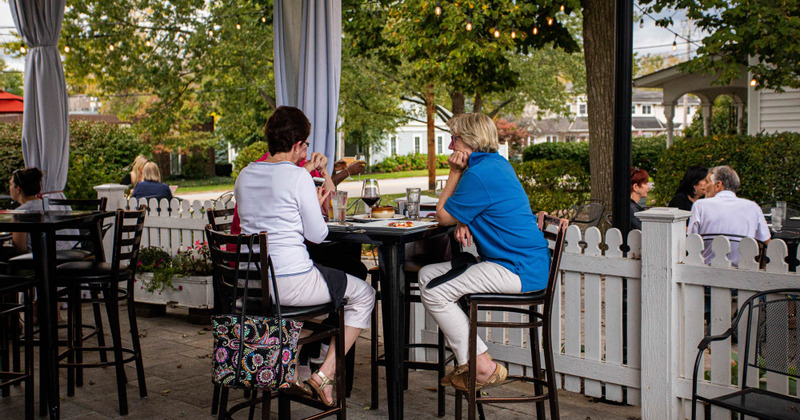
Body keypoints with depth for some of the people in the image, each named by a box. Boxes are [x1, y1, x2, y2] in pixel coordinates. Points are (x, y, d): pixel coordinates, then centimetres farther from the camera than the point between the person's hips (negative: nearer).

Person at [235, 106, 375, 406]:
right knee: (364, 294, 13)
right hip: (291, 282, -8)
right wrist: (317, 205, 11)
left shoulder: (245, 175, 8)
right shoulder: (298, 176, -13)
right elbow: (317, 235, -8)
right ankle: (325, 374, 4)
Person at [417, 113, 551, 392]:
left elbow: (443, 216, -8)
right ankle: (467, 360, 10)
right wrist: (464, 222, 0)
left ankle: (483, 367, -8)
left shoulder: (479, 175, -18)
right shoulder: (499, 164, 15)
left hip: (517, 271, -11)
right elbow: (471, 209, 23)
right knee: (427, 275, 12)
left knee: (434, 292, -14)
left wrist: (455, 172, -2)